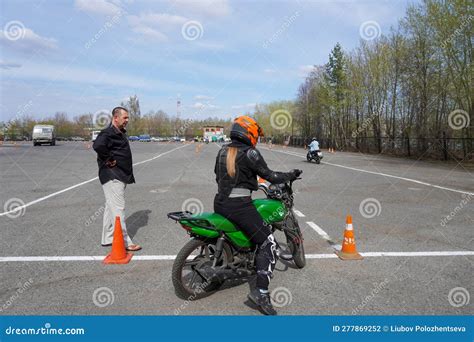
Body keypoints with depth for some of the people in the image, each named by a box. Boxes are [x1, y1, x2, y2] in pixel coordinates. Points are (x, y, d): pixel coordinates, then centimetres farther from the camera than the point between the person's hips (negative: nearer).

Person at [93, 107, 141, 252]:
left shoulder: (120, 133, 17)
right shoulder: (108, 133, -15)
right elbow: (98, 146, -34)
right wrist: (109, 160, -23)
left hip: (120, 176, 11)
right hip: (112, 176, -10)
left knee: (111, 207, 15)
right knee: (118, 208, -9)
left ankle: (108, 238, 25)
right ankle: (124, 242, -5)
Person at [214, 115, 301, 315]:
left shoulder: (222, 151, 12)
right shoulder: (249, 153, -10)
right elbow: (269, 176, -8)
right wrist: (290, 175, 8)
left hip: (220, 203, 8)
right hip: (239, 206, -8)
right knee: (268, 244, -4)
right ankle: (261, 292, -12)